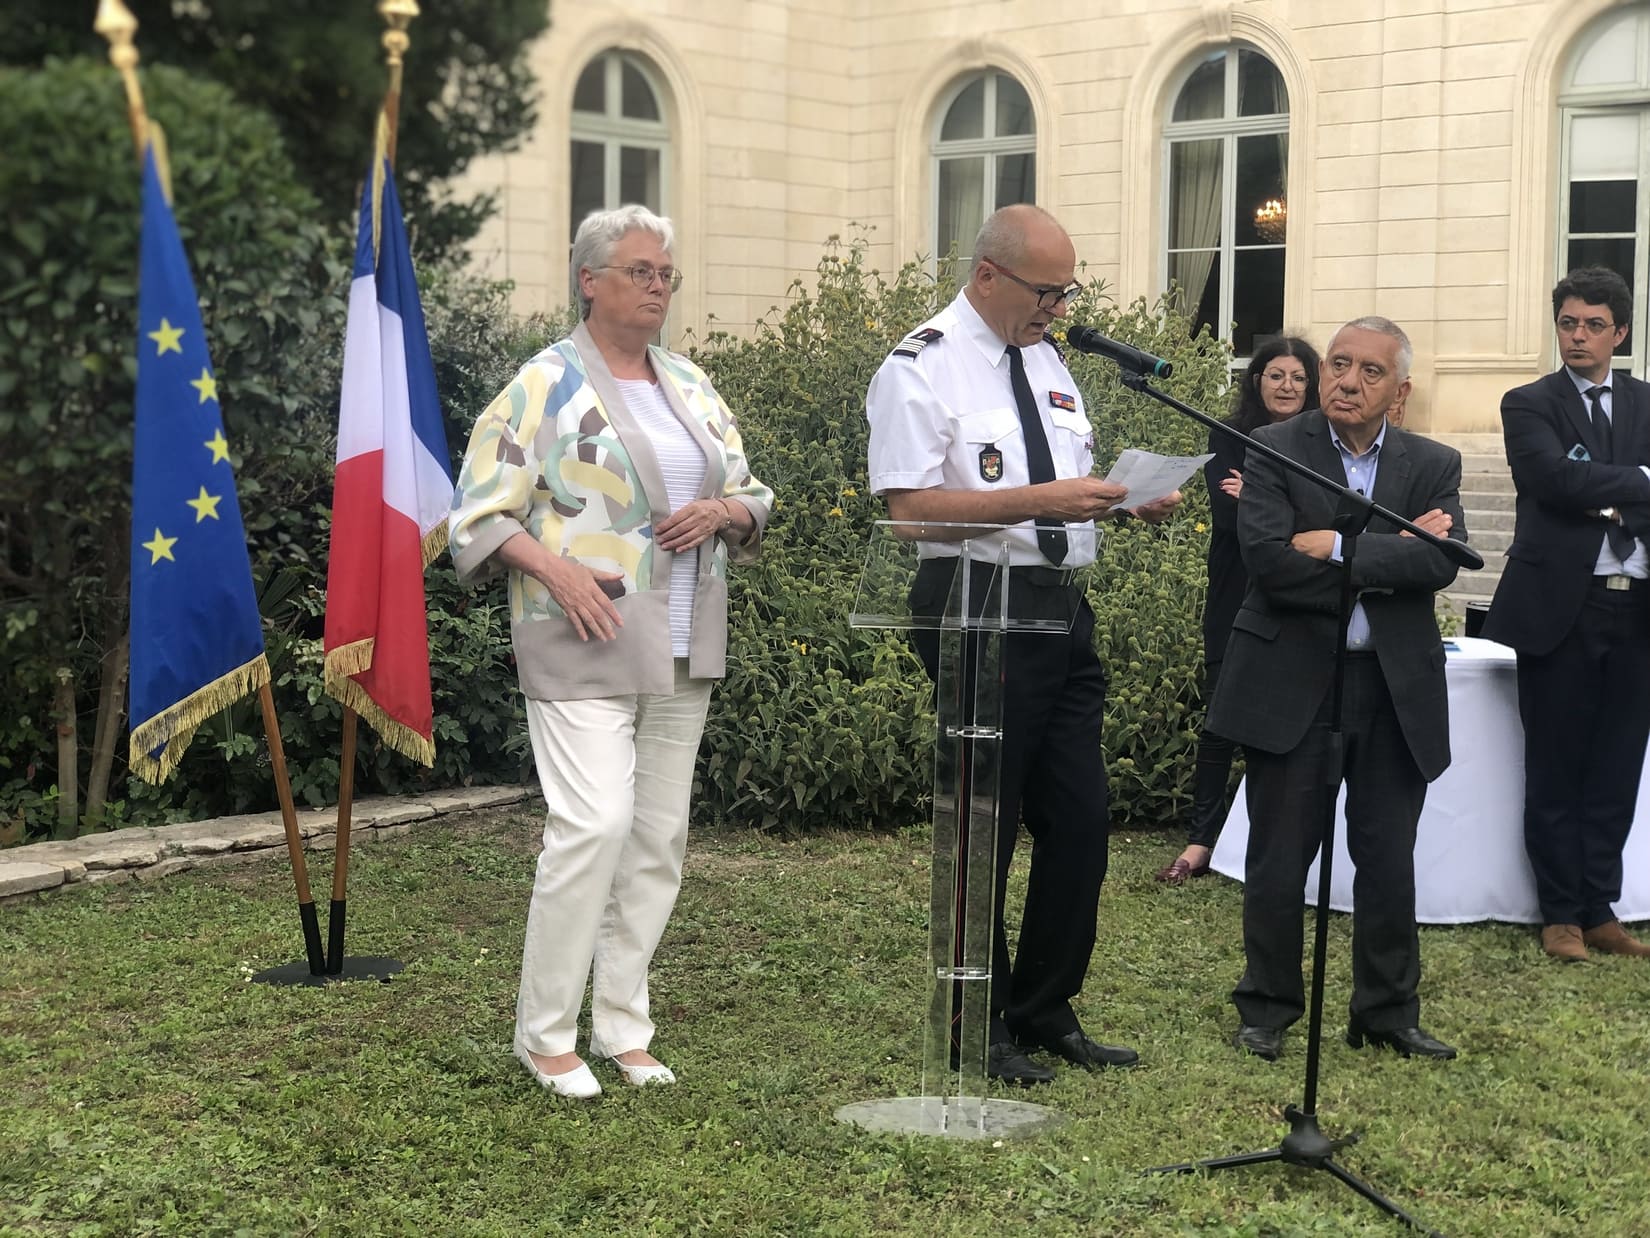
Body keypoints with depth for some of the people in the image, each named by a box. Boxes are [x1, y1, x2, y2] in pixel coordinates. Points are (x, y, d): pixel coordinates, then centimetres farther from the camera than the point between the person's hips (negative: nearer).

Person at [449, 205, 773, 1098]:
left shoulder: (690, 385, 15)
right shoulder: (545, 384, -3)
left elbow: (753, 500, 19)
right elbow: (479, 513, -7)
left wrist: (723, 511, -3)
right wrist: (555, 569, -21)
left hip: (681, 651, 7)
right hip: (585, 646, -7)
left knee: (659, 837, 8)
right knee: (593, 824, -16)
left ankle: (622, 1028, 18)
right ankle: (544, 1032, -2)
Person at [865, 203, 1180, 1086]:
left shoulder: (1049, 363, 17)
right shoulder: (922, 370, -9)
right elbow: (909, 506, -19)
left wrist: (1127, 499, 1)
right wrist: (1040, 500, -24)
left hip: (1062, 607, 8)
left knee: (1080, 820, 10)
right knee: (985, 824, 1)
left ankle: (1046, 1013, 24)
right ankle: (979, 1028, 15)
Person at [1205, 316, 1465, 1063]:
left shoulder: (1433, 465, 4)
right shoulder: (1275, 451, -3)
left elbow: (1443, 560, -14)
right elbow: (1269, 560, -18)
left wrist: (1339, 548, -20)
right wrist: (1390, 558, -15)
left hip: (1395, 688, 2)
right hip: (1292, 684, -2)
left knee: (1388, 862, 9)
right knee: (1278, 861, 6)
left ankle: (1388, 1013, 23)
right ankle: (1267, 1011, 21)